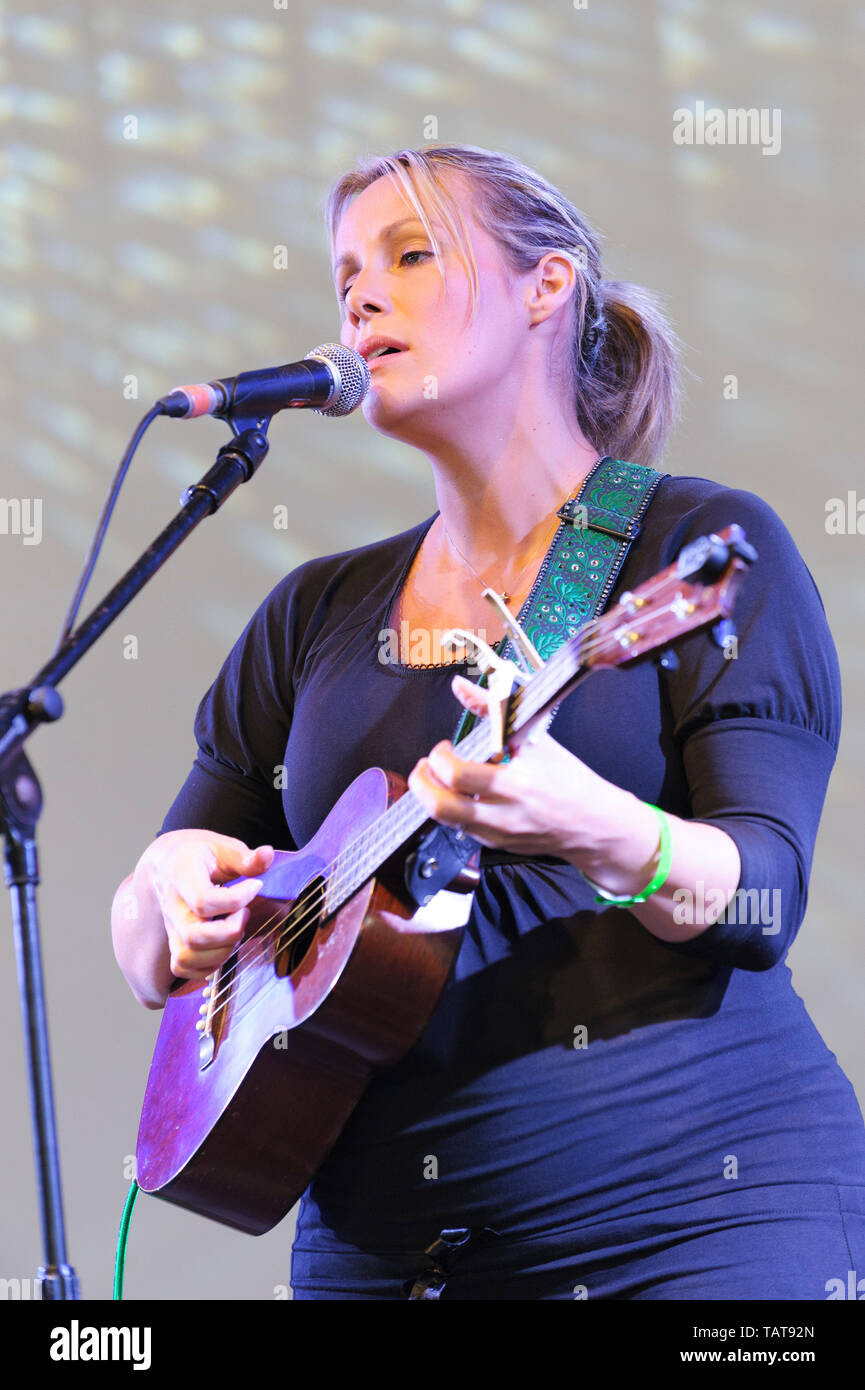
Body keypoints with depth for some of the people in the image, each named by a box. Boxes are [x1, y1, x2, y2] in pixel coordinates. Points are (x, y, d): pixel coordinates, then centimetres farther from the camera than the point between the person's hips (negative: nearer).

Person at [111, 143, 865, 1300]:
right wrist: (173, 891, -7)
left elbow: (766, 900, -11)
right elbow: (153, 960, 16)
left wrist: (599, 832, -31)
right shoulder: (316, 613, 15)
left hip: (692, 1215, -4)